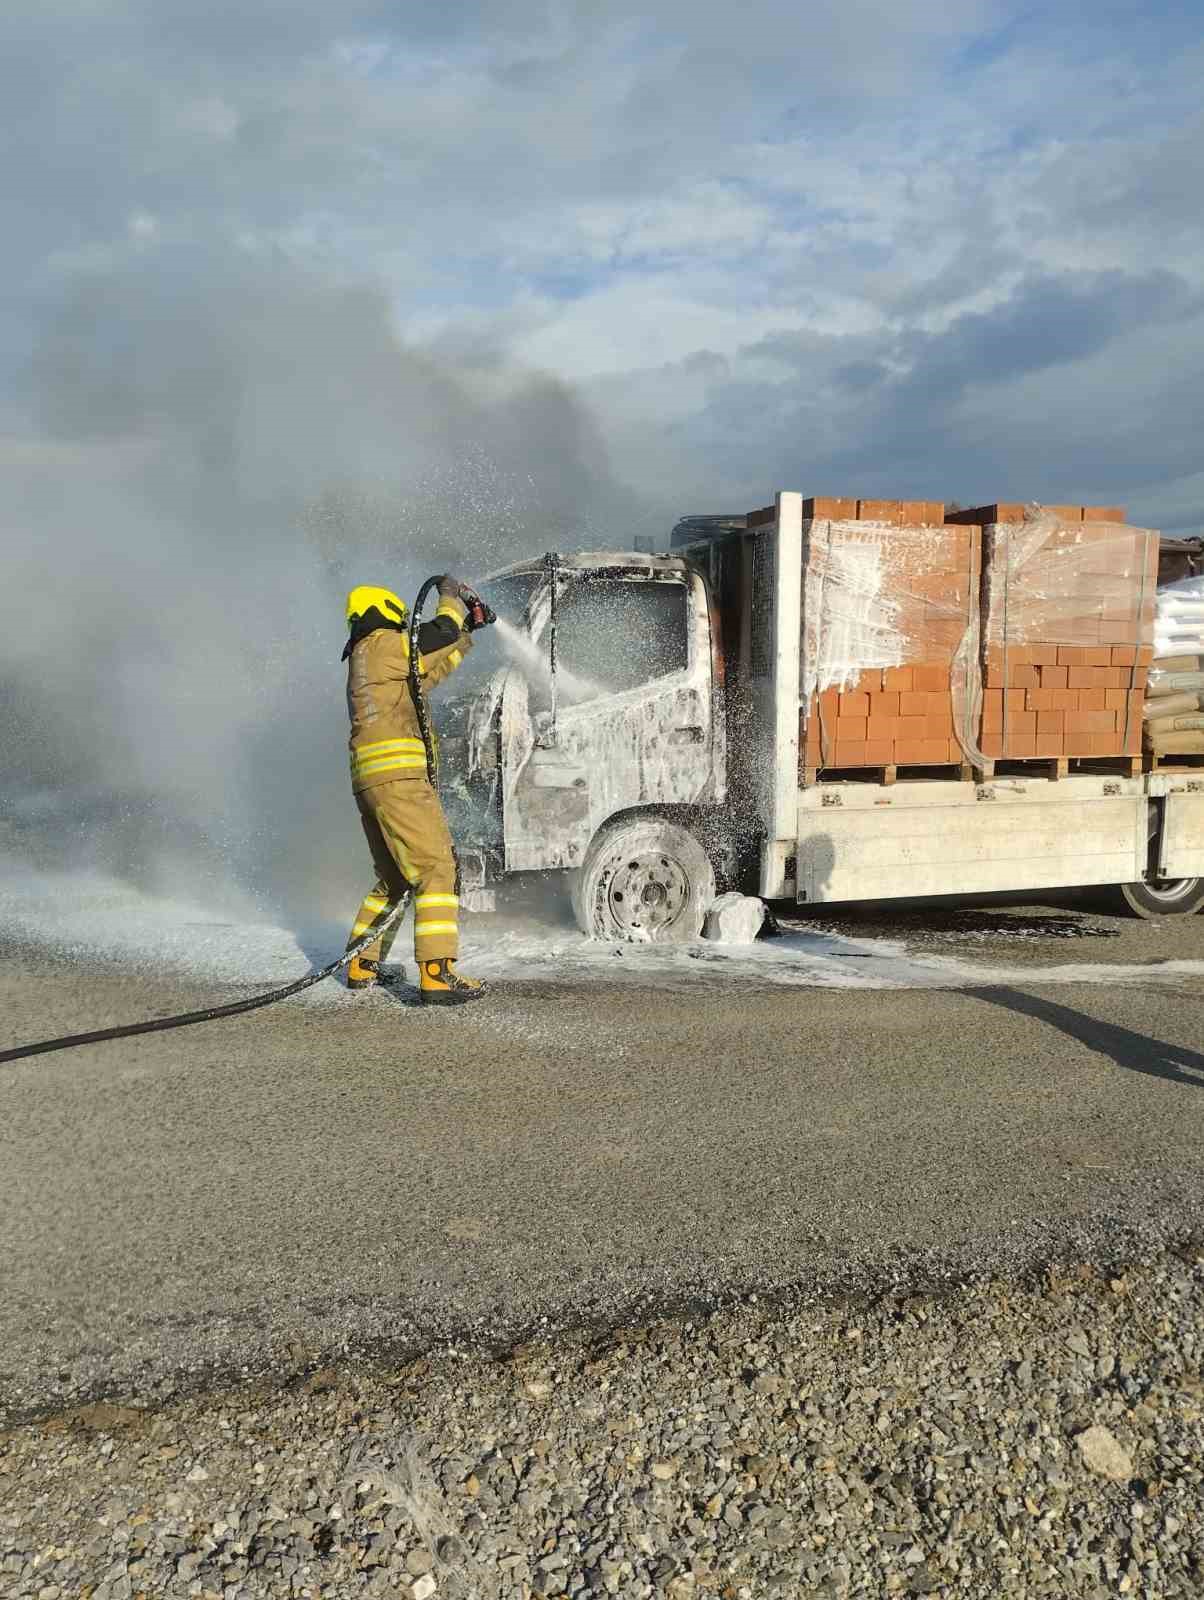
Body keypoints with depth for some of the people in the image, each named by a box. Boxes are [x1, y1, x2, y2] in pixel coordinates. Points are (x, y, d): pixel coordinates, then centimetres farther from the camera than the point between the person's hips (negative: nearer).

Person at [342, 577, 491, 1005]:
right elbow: (441, 633, -5)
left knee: (393, 877, 19)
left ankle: (362, 967, 23)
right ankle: (437, 976, -19)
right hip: (398, 776, -10)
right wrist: (451, 596, 13)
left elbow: (423, 677, 35)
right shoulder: (382, 644, -1)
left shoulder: (364, 662, 28)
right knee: (437, 869, -13)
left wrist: (462, 643, 34)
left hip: (368, 778, 10)